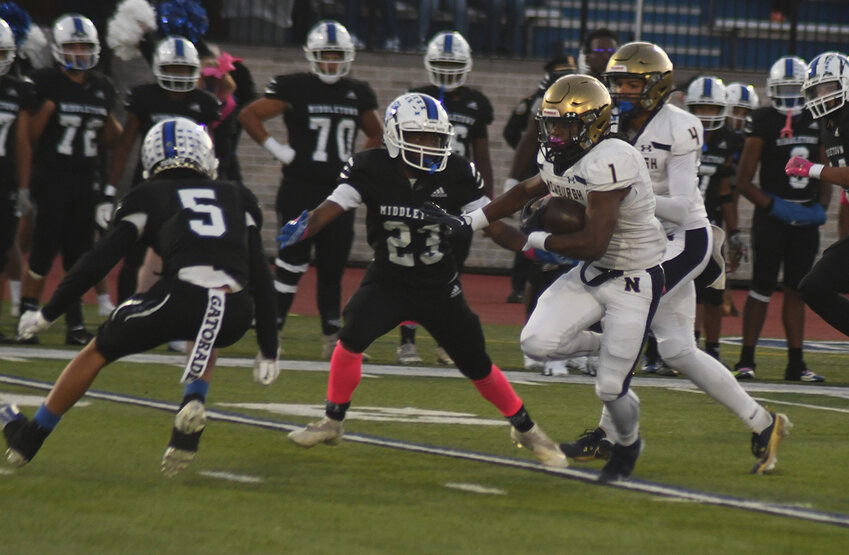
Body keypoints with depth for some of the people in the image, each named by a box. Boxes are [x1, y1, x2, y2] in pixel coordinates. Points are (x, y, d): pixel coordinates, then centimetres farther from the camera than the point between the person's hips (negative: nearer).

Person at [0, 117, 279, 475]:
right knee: (205, 341, 40)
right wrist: (268, 349, 30)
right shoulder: (237, 198, 27)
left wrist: (48, 314, 20)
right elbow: (261, 278, 25)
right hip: (236, 314, 3)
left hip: (182, 298, -3)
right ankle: (193, 404, 9)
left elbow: (100, 260, 13)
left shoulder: (149, 198, 19)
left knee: (98, 351, 20)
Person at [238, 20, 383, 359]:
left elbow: (376, 134, 25)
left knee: (333, 266, 6)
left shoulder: (358, 95, 9)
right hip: (300, 188, -4)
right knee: (292, 262, -5)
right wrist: (278, 150, -9)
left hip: (338, 192, 4)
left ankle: (332, 335, 13)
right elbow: (248, 115, -6)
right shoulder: (295, 89, -6)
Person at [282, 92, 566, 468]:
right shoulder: (371, 170, -13)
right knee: (352, 337, -24)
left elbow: (494, 227, -6)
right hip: (387, 282, -1)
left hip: (439, 288, 1)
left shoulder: (456, 176, -10)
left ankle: (525, 429, 25)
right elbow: (331, 209, -21)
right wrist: (302, 228, -43)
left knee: (476, 364, 3)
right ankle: (332, 423, -5)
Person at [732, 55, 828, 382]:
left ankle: (796, 362, 11)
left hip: (806, 219, 5)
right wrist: (775, 207, -17)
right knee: (762, 287, -6)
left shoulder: (815, 123, 9)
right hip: (772, 217, -5)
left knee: (796, 290, 8)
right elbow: (744, 181, -8)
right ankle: (746, 360, -1)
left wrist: (821, 208, -3)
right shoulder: (763, 124, -7)